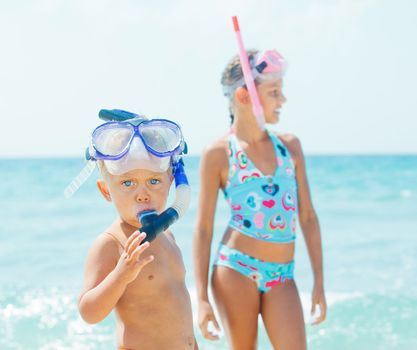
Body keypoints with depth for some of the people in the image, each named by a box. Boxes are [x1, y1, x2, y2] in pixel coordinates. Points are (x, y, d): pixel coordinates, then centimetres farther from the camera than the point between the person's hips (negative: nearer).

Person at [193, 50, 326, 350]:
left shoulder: (289, 145, 8)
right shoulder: (218, 154, -3)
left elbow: (308, 216, 11)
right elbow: (204, 228, -1)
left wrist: (319, 281, 9)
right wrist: (202, 298, -5)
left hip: (281, 276, 3)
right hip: (236, 268, -3)